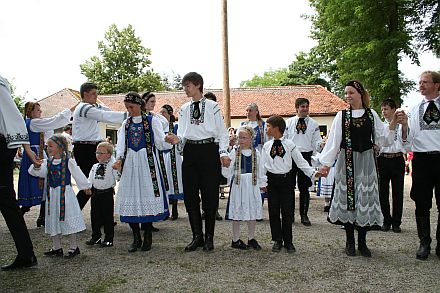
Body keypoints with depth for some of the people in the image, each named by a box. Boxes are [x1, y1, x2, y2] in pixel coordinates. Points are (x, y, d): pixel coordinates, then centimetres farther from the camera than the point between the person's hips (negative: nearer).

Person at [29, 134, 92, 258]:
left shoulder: (69, 162, -8)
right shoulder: (47, 162, 7)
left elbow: (78, 175, 0)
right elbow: (39, 173, -4)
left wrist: (86, 187, 9)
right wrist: (37, 166, -24)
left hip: (65, 193, -6)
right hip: (52, 194, 6)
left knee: (67, 219, -1)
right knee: (53, 220, 11)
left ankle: (73, 247, 11)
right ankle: (56, 247, 23)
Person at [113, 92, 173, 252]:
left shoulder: (152, 121, 4)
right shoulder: (125, 124, 16)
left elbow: (161, 143, -2)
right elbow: (121, 143, 4)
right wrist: (119, 159, -14)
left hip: (147, 162, -3)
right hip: (129, 163, 4)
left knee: (147, 196, -5)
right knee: (131, 197, 0)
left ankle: (147, 238, 8)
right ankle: (136, 238, 12)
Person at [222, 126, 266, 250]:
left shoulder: (256, 153, 4)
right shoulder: (234, 153, -1)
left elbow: (260, 170, 9)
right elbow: (227, 172, -3)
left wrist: (262, 183, 10)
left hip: (252, 185, 2)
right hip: (238, 185, -2)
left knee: (253, 212, 8)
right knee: (237, 213, 4)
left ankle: (251, 238, 23)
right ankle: (235, 240, 16)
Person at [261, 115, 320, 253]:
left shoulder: (289, 144, -1)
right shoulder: (266, 146, 5)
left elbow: (300, 161, 0)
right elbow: (263, 165, 6)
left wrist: (313, 173, -9)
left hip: (286, 179, -2)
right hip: (272, 180, 2)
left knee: (287, 210, 2)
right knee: (273, 211, 5)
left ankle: (288, 241, 16)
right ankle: (277, 240, 18)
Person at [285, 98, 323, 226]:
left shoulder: (313, 123, 5)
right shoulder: (288, 122, 7)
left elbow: (316, 141, 2)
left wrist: (320, 144, -20)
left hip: (306, 156, -1)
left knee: (304, 187, 5)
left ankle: (304, 215, 15)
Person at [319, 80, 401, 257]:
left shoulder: (371, 114, 6)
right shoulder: (341, 115, 3)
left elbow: (382, 139, 5)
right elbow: (333, 141, -1)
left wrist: (393, 123, -7)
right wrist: (326, 163, -6)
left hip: (365, 161, 1)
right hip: (347, 161, -1)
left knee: (365, 198, 2)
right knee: (347, 197, 2)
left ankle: (362, 243, 16)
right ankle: (350, 242, 15)